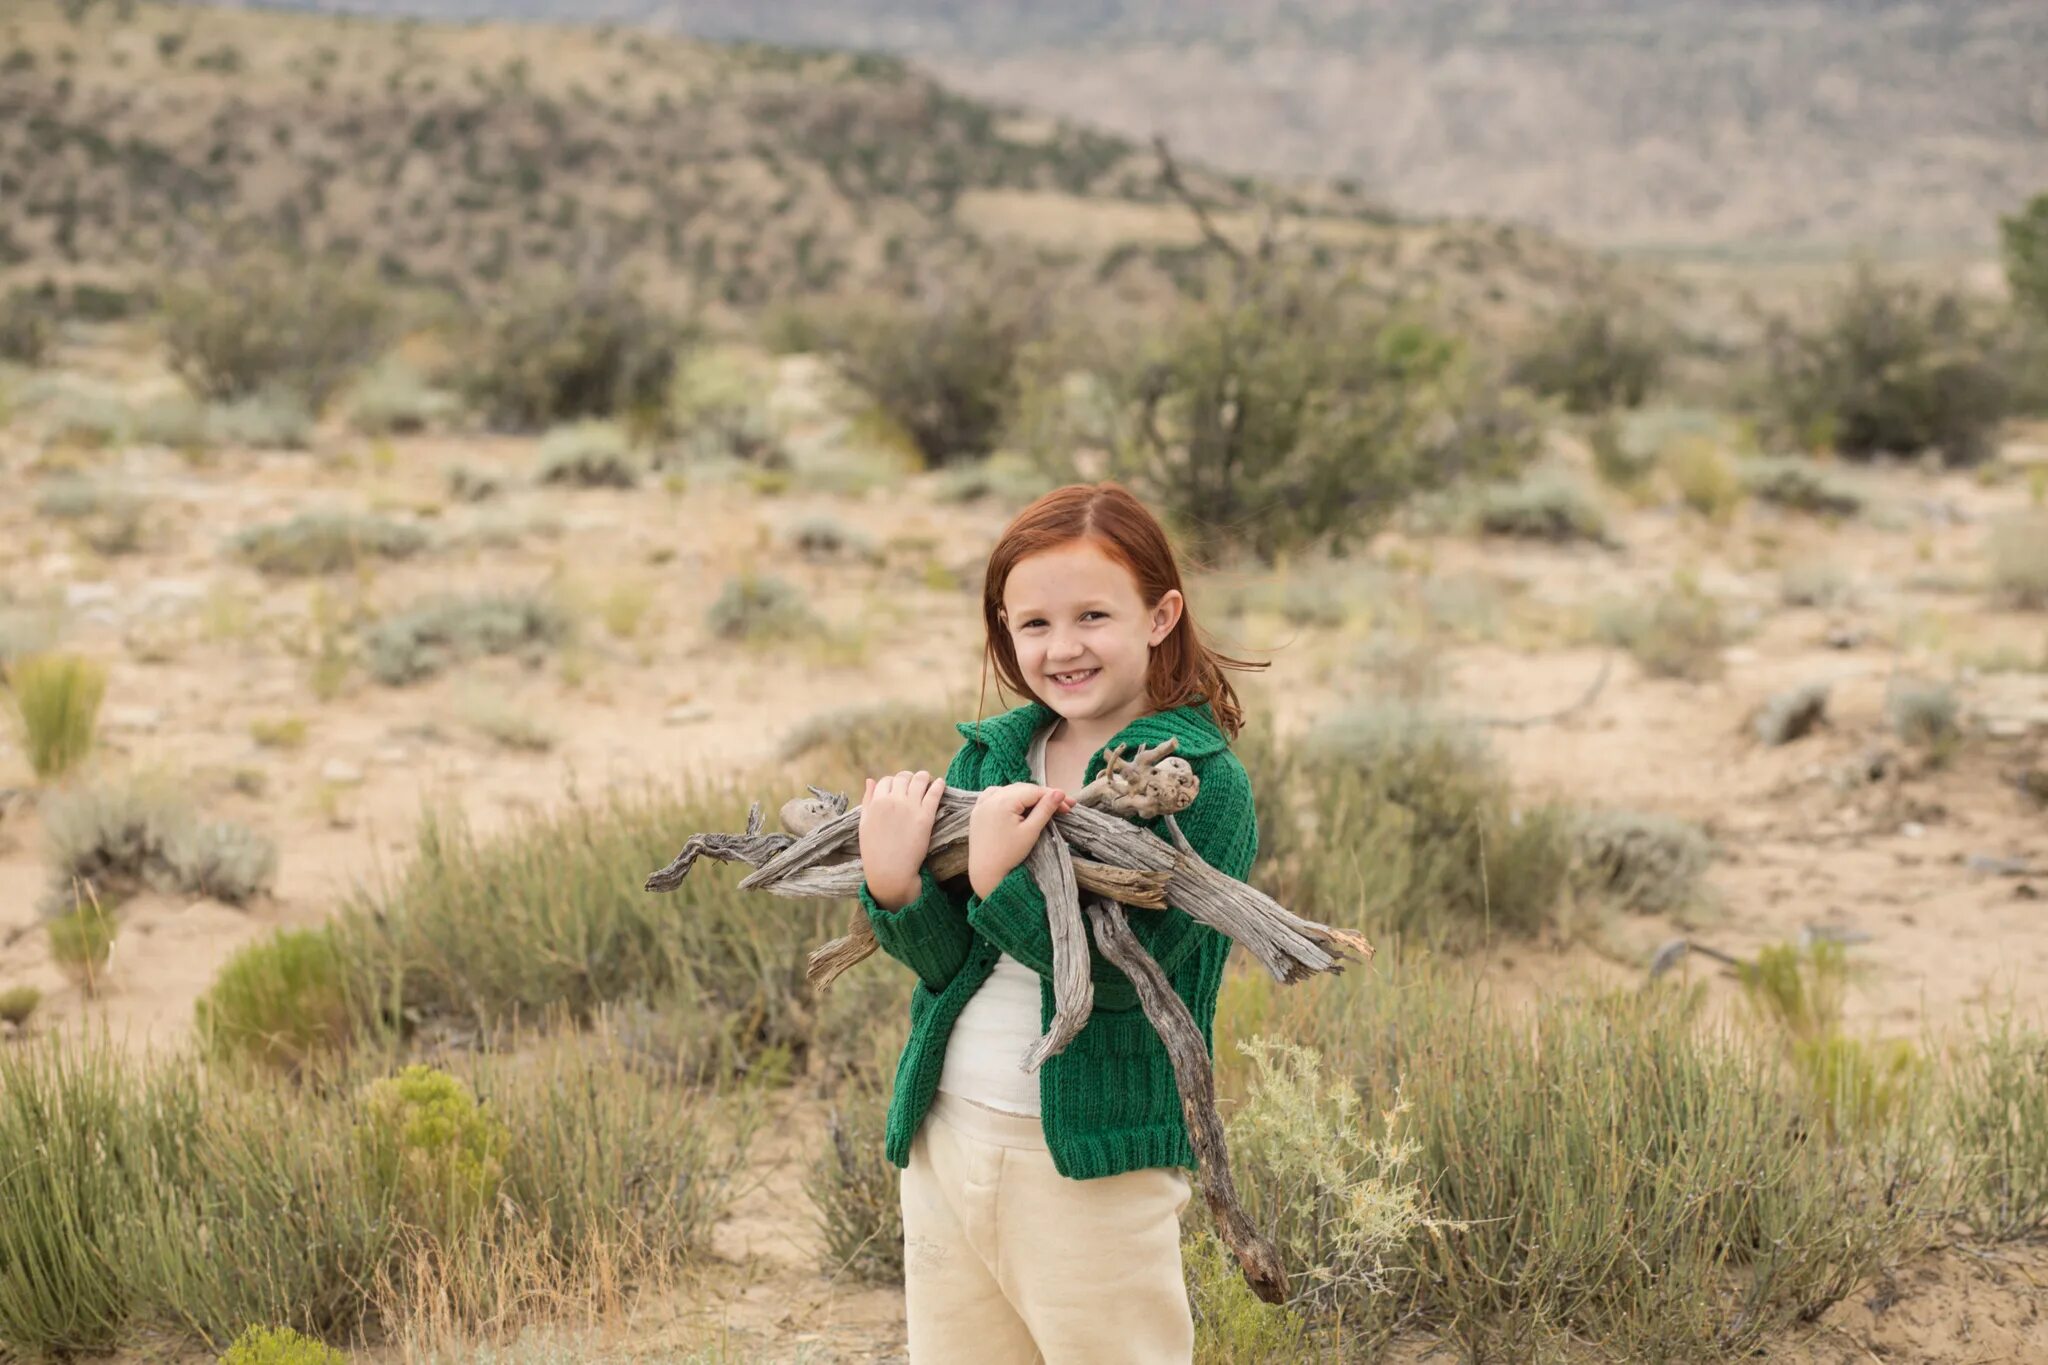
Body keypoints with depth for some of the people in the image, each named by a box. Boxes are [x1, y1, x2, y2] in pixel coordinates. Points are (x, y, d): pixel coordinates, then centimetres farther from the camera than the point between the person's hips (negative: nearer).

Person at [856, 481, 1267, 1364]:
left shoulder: (1205, 781, -10)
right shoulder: (989, 753, 6)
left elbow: (1124, 974, -19)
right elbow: (947, 960, 3)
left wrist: (997, 883, -29)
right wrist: (894, 889, -16)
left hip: (1091, 1161, -5)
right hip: (943, 1137, 6)